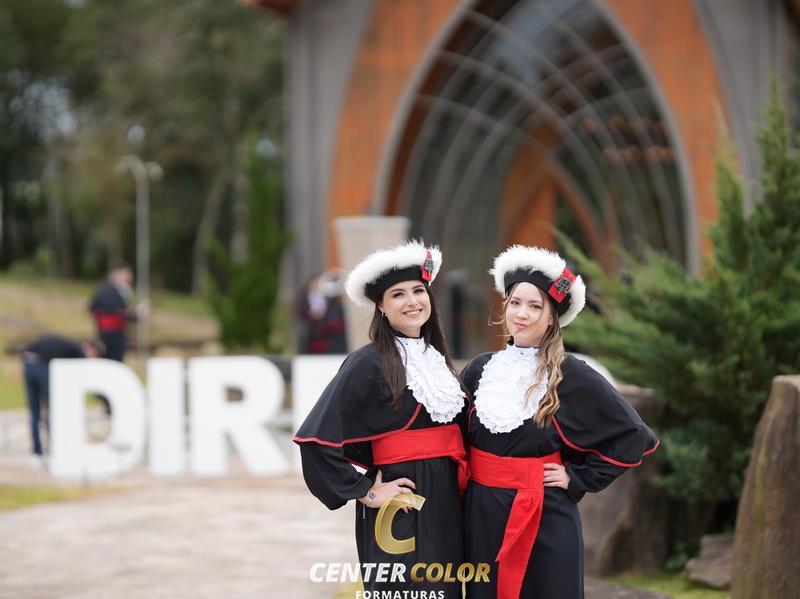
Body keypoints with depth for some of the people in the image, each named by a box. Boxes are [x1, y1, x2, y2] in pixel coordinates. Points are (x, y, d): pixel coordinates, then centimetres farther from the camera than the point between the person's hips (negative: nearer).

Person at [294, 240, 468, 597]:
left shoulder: (434, 358, 10)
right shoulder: (369, 364, -12)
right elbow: (316, 438, -18)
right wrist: (364, 492, -14)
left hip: (446, 506, 7)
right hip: (400, 512, -7)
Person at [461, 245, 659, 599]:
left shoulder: (572, 377, -7)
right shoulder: (479, 370, 5)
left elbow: (632, 437, -4)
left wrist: (577, 479, -7)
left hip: (544, 524, -4)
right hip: (481, 518, 4)